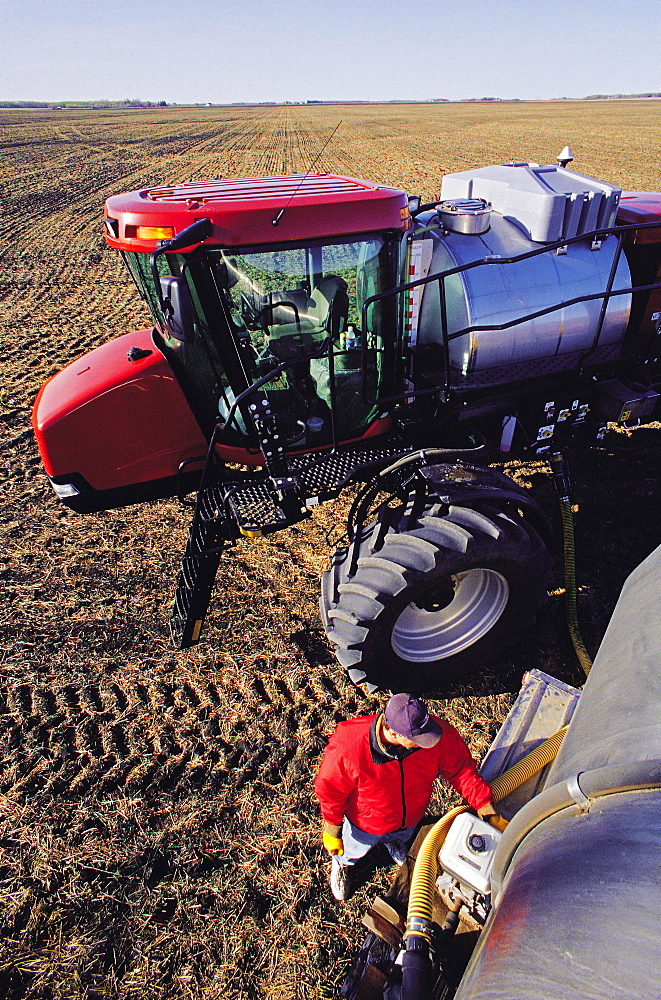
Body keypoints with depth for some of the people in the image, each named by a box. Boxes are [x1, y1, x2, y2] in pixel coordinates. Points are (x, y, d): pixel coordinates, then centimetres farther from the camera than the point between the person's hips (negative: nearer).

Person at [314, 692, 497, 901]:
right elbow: (330, 787, -25)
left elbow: (461, 768, -21)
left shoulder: (441, 736, -38)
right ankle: (341, 863, 68)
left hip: (410, 820, 2)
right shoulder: (349, 745, -44)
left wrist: (484, 805, -28)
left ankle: (395, 847, 74)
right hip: (366, 823, -2)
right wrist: (332, 827, -14)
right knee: (353, 851, 32)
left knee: (402, 843, 38)